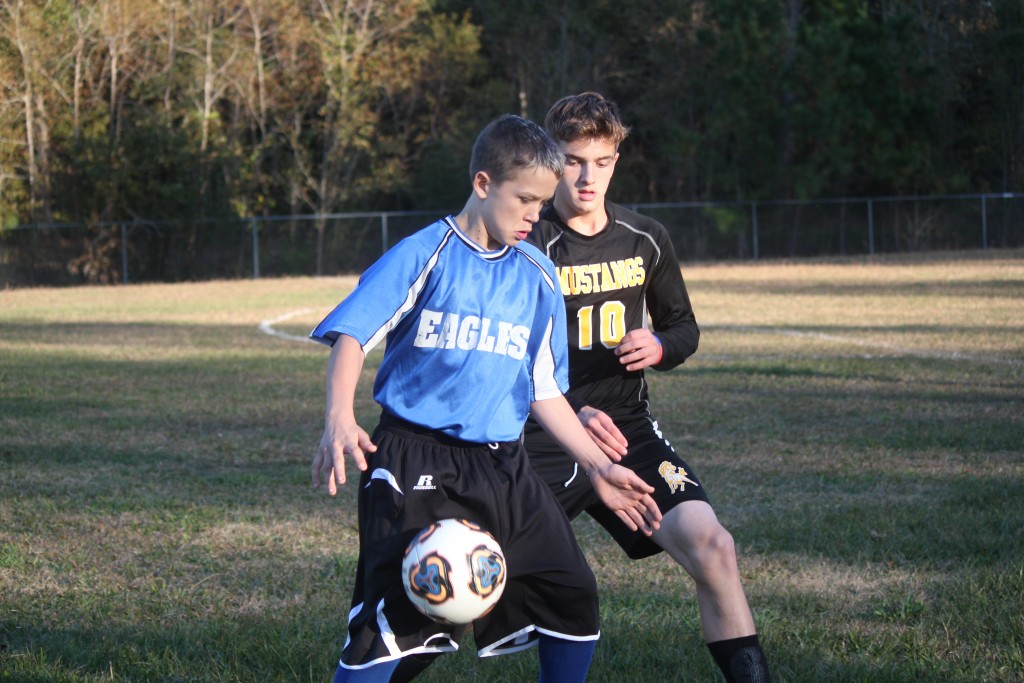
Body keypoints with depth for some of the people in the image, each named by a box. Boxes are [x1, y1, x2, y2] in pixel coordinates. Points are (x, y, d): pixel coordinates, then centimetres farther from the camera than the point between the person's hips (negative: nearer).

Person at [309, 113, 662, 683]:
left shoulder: (537, 277, 10)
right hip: (416, 463, -6)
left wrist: (599, 466, 10)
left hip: (503, 467, 6)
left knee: (574, 597, 5)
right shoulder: (424, 255, -6)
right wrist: (340, 419, -29)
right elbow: (352, 335, -12)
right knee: (392, 612, -16)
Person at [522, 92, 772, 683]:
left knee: (711, 547, -16)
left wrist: (659, 346, -9)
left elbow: (684, 326, 17)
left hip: (626, 429, 3)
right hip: (543, 442, -3)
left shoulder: (646, 240, 4)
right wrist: (574, 416, -33)